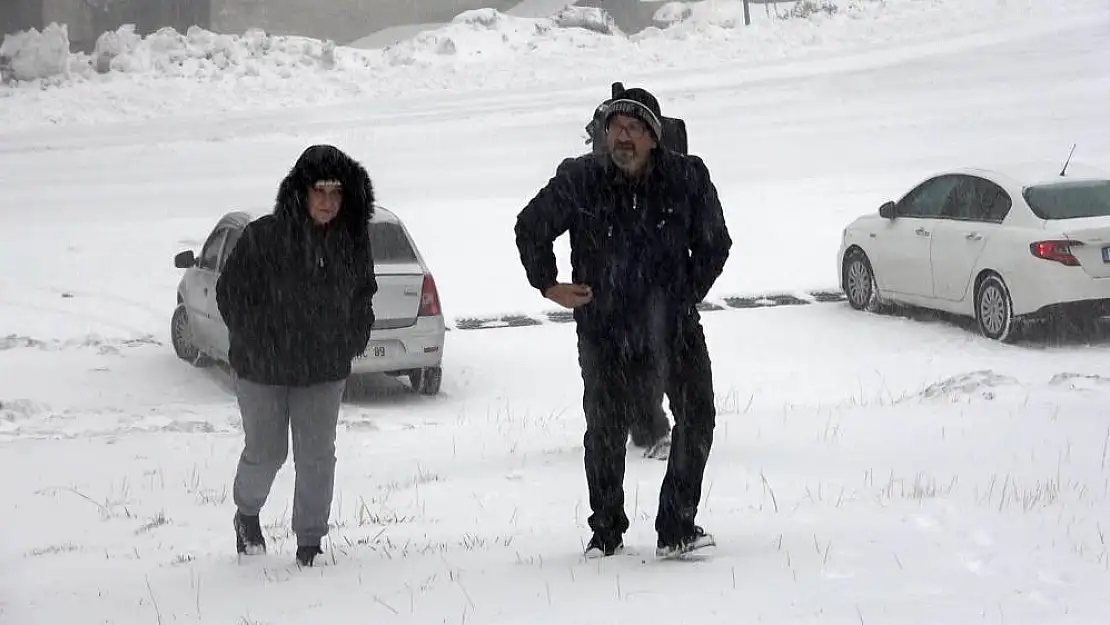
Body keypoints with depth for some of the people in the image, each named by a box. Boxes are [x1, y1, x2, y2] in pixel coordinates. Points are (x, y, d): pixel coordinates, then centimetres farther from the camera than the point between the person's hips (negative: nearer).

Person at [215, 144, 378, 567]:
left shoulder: (353, 242, -4)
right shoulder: (262, 238, -18)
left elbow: (362, 294, 13)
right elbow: (230, 292, -7)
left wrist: (353, 341, 6)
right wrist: (255, 343, -7)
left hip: (325, 371, 3)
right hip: (262, 370, -3)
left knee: (317, 456, 4)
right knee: (266, 452, 6)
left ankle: (310, 541, 17)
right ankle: (247, 513, 36)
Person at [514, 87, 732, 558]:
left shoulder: (687, 178, -5)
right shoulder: (578, 180, -7)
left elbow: (715, 243, 10)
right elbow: (531, 228, 10)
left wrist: (687, 295, 8)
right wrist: (548, 285, 7)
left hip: (674, 321, 1)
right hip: (604, 327, -1)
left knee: (696, 417, -9)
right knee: (605, 427, 7)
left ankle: (676, 528, 0)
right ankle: (606, 531, 24)